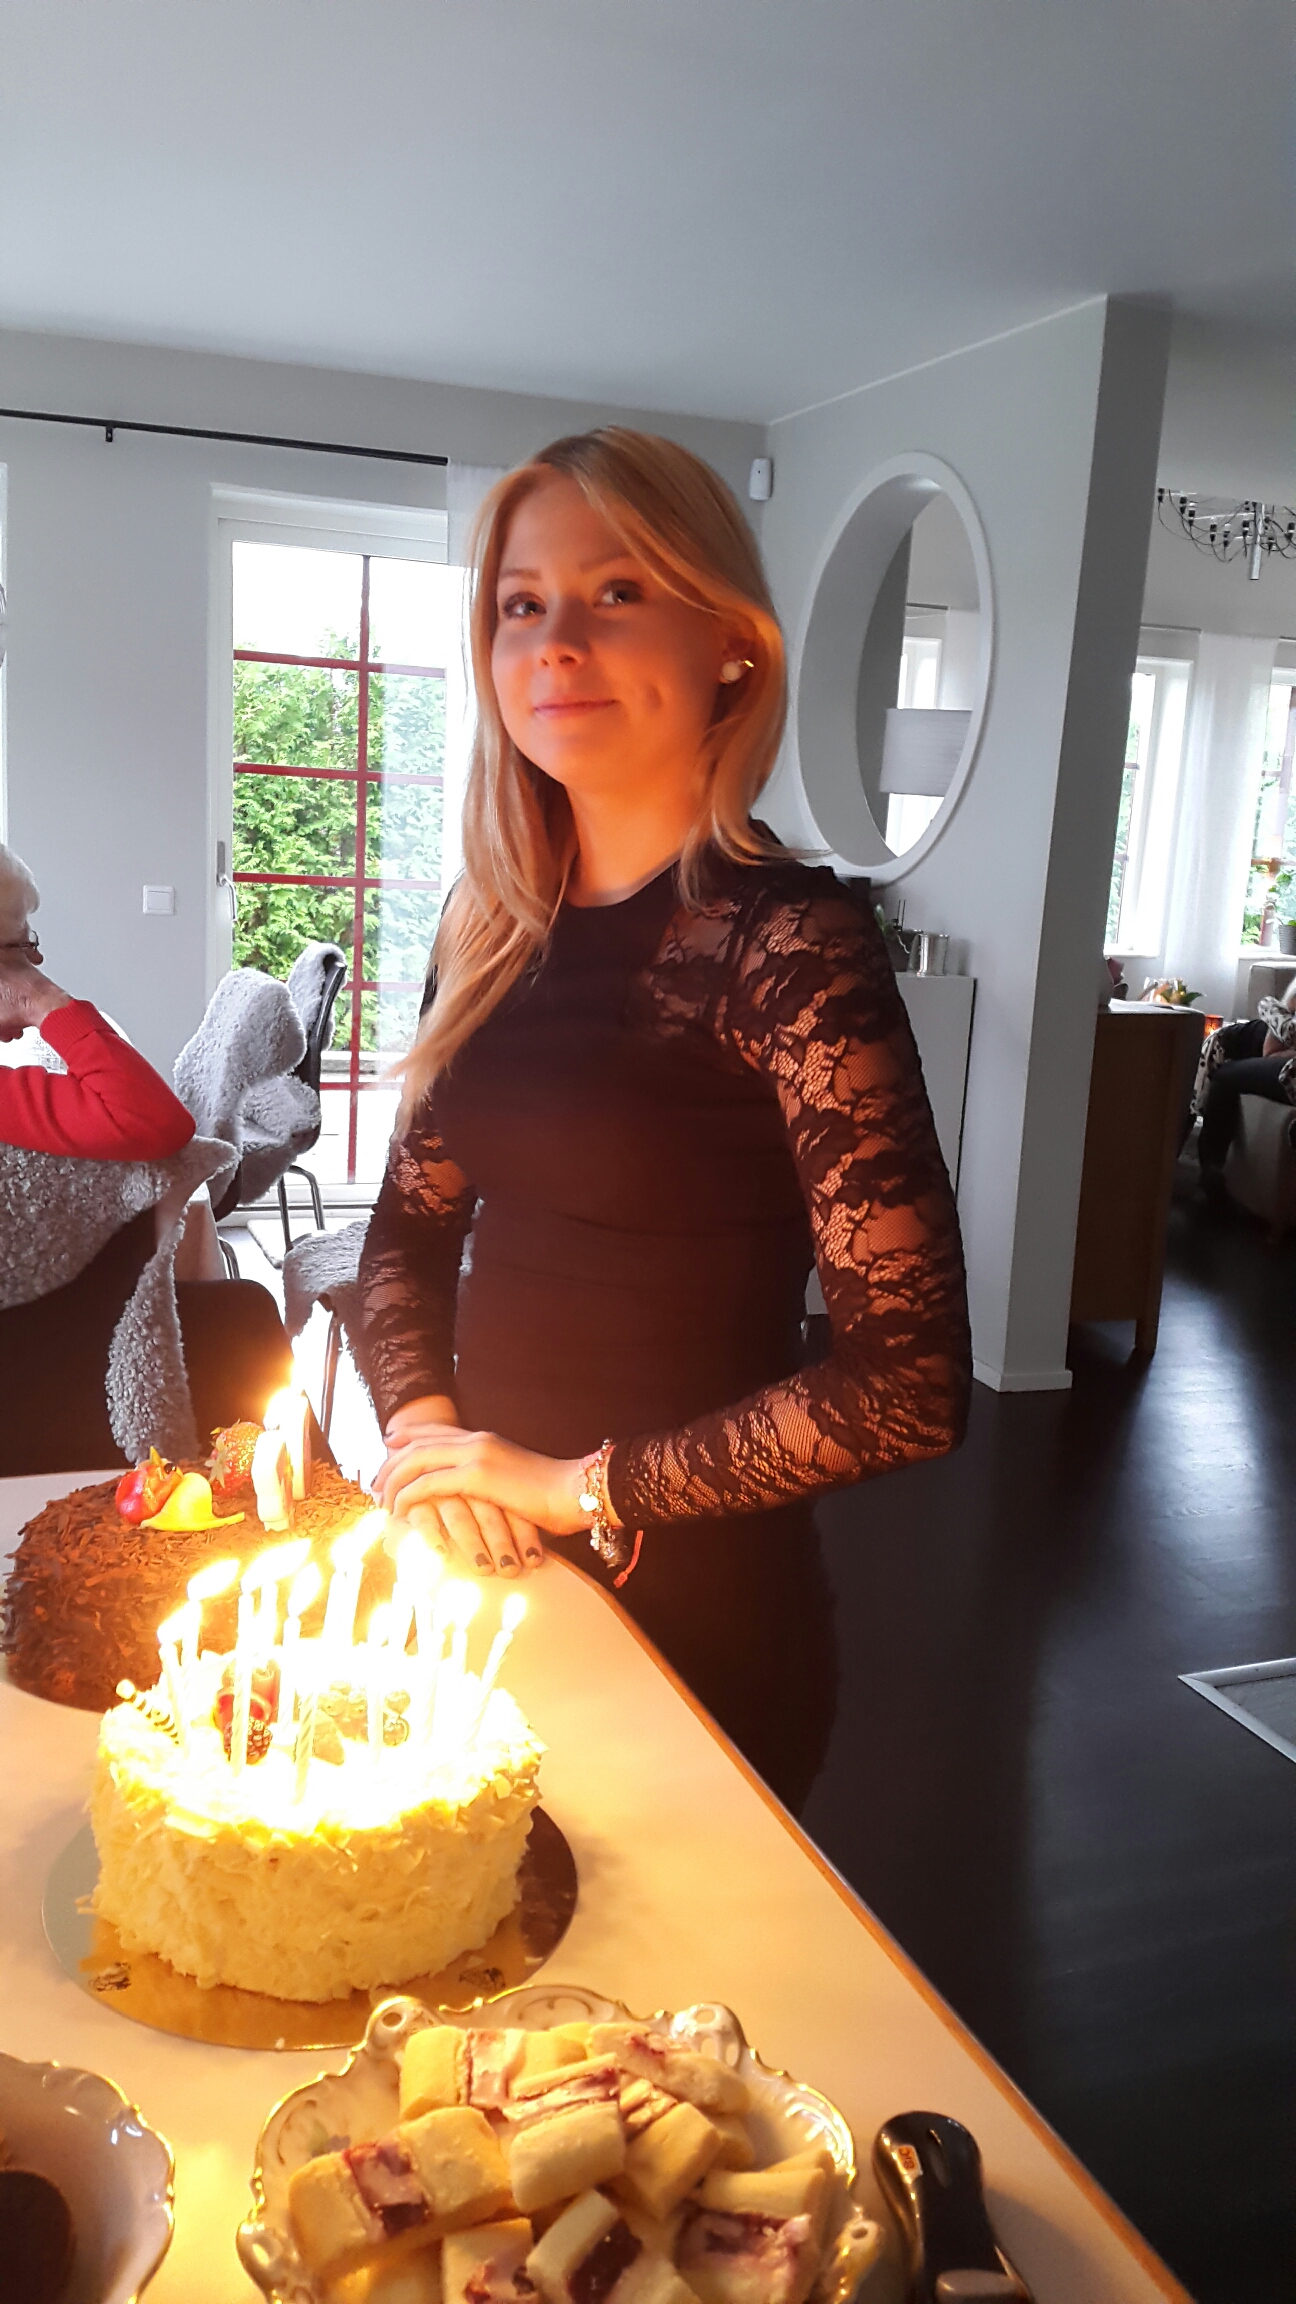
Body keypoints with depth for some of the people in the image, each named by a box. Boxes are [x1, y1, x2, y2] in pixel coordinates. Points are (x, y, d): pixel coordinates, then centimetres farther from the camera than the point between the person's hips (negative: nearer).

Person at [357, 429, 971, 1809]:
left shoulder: (788, 943, -18)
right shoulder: (495, 925, 1)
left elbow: (911, 1386, -21)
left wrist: (583, 1487, -15)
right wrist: (423, 1433, -7)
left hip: (692, 1609, -5)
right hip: (479, 1574, 6)